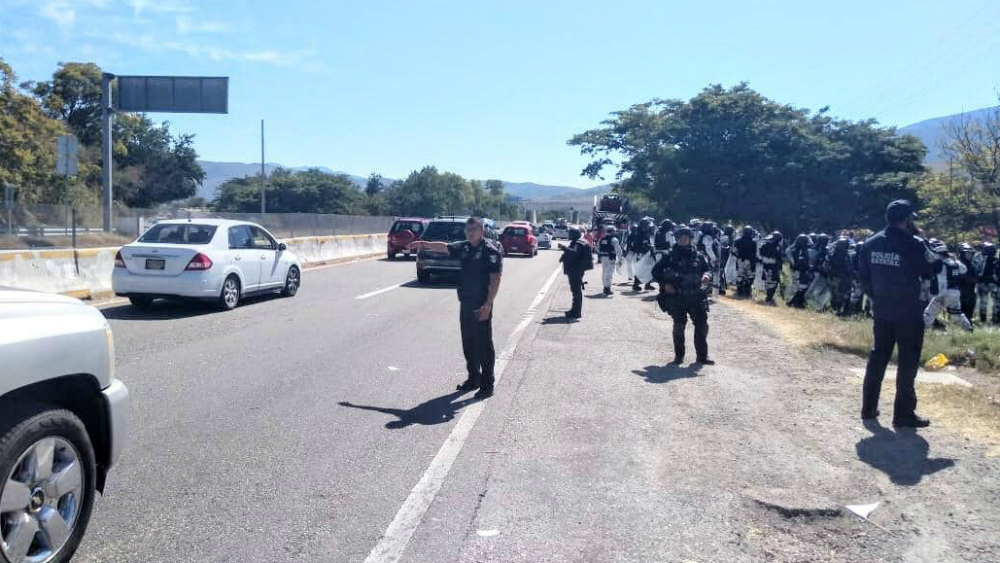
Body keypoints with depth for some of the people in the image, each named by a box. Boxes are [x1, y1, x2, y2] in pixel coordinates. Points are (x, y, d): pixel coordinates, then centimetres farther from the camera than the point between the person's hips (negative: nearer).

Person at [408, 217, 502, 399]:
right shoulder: (464, 247, 9)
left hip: (481, 306, -7)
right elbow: (444, 247, 25)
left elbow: (495, 279, -17)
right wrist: (424, 244, 22)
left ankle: (487, 385, 4)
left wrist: (488, 304, -23)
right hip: (465, 303, 7)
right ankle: (473, 378, 27)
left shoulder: (491, 251, -12)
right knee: (468, 343, 14)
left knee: (484, 344, -3)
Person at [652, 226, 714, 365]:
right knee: (679, 326, 2)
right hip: (676, 297, -2)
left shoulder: (698, 256, 5)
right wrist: (664, 284, -7)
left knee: (702, 325, 2)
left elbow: (708, 269, 11)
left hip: (696, 297, 2)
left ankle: (702, 355, 15)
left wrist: (707, 276, -12)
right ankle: (679, 356, 15)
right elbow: (656, 271, 4)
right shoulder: (671, 256, 0)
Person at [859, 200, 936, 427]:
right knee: (908, 361, 3)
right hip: (908, 311, -5)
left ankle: (869, 407, 19)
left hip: (881, 310, 5)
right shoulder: (913, 244, -15)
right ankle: (904, 413, 5)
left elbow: (863, 275, 5)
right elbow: (930, 269, 0)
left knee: (878, 356, 15)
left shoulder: (871, 243, 1)